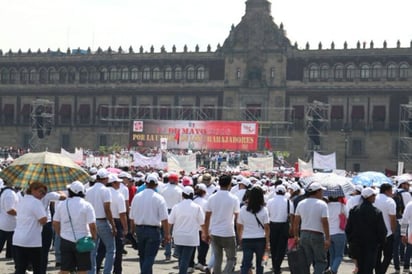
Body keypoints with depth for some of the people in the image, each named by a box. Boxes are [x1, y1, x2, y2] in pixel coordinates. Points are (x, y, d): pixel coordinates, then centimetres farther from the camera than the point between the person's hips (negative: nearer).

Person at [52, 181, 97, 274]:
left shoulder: (61, 204, 2)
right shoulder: (87, 205, -9)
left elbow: (55, 224, 6)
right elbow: (92, 226, -13)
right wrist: (94, 238, 2)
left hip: (65, 241, 3)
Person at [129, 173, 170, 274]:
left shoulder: (137, 197, 2)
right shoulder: (159, 198, -10)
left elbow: (132, 217, 8)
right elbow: (164, 219, -13)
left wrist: (134, 230, 20)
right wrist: (166, 234, -6)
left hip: (139, 229, 5)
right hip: (153, 230, -4)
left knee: (142, 257, 17)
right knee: (149, 257, -2)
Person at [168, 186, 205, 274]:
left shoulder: (176, 207, -3)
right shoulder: (197, 207, -7)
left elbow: (170, 223, -1)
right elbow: (202, 223, -3)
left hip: (178, 238, 2)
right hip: (191, 239, -2)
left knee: (181, 258, 18)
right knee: (185, 260, -3)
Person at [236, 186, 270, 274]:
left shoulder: (243, 209, -3)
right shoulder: (264, 210, -7)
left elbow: (239, 227, 2)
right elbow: (267, 228, -7)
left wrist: (240, 239, 14)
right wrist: (267, 242, -1)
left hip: (247, 240, 1)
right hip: (260, 240, -1)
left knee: (245, 264, -1)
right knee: (259, 263, 15)